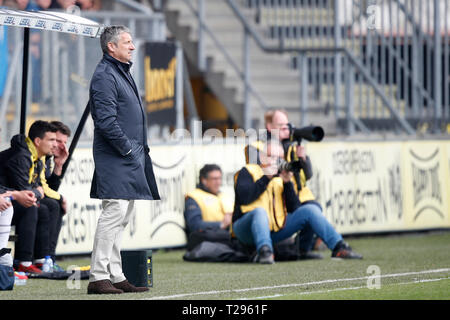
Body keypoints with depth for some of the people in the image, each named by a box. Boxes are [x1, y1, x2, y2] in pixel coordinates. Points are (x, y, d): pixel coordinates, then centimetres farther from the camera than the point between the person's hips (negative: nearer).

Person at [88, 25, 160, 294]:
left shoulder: (123, 73, 20)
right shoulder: (105, 75, -12)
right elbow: (106, 120, -20)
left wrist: (139, 148, 15)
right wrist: (127, 148, -16)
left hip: (131, 156, 10)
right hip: (115, 158, -10)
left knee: (123, 216, 11)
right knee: (114, 212, -14)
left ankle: (115, 276, 15)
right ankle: (98, 277, -13)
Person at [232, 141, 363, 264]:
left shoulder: (280, 178, 14)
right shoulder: (248, 172, -1)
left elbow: (293, 208, 3)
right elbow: (244, 198, -20)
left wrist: (287, 183, -9)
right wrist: (266, 178, -17)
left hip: (275, 230, 6)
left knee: (310, 210, -5)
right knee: (260, 211, -40)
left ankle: (339, 247, -12)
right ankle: (264, 252, -59)